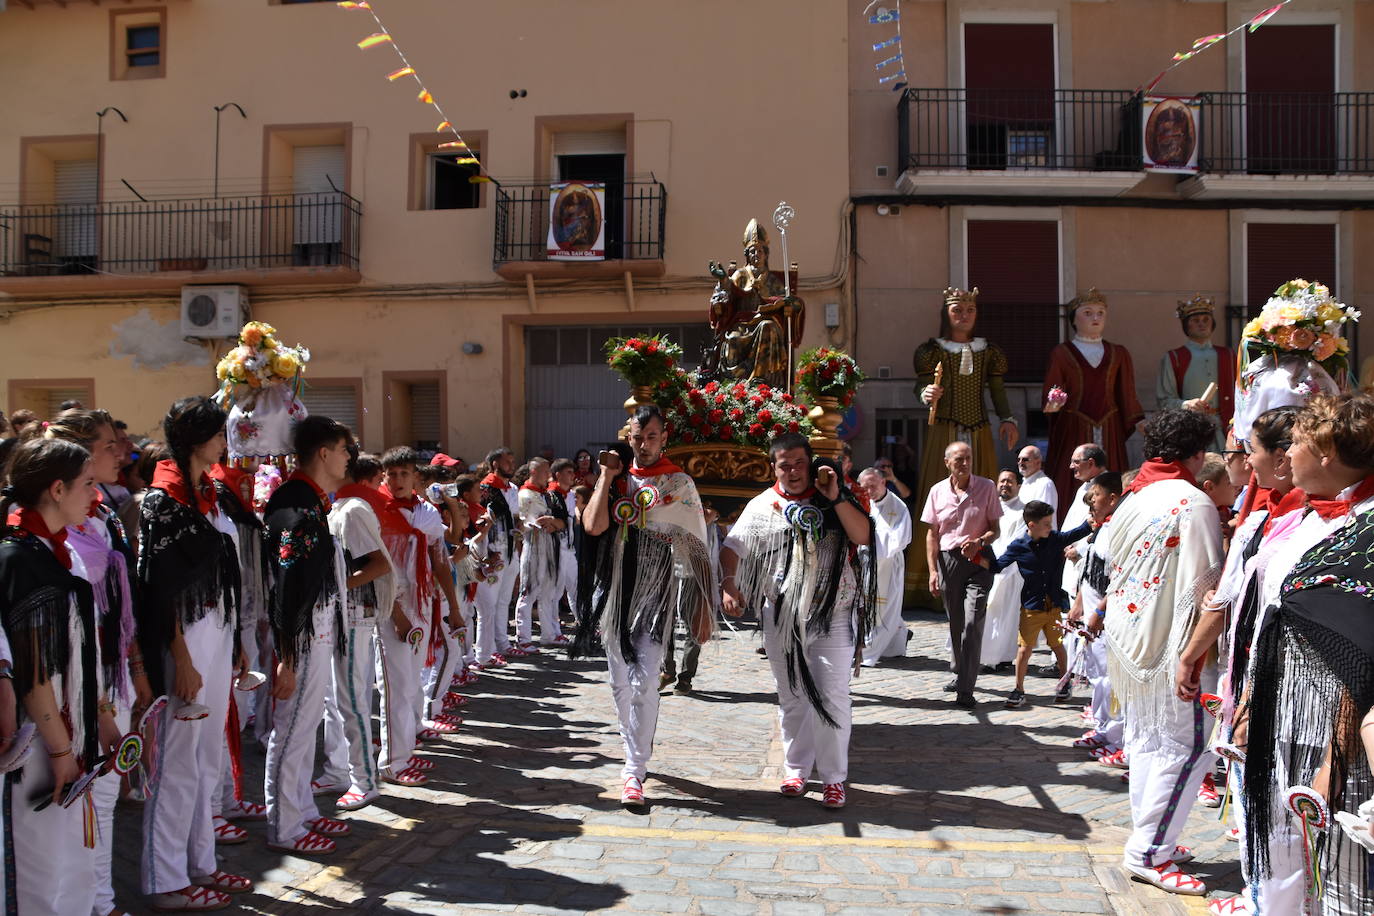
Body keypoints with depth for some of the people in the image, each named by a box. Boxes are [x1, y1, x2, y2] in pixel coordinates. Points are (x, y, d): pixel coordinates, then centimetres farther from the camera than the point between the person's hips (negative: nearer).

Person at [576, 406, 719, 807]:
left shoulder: (678, 484, -1)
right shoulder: (616, 477, 8)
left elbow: (697, 549, -1)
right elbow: (593, 526, -9)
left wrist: (704, 608, -4)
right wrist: (607, 476, -8)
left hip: (654, 596, -4)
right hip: (614, 593, 4)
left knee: (644, 684, -12)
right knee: (620, 684, 12)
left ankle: (634, 771, -5)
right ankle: (636, 752, 29)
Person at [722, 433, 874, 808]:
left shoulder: (834, 499, 0)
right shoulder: (763, 506, 5)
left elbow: (863, 536, -13)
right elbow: (732, 547, 8)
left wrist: (835, 497, -21)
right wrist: (729, 585, -8)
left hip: (833, 615, -2)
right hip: (781, 616, 3)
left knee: (832, 698, -4)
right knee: (791, 697, 13)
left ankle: (833, 777, 8)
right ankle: (796, 770, 26)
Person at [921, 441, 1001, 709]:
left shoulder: (986, 487, -1)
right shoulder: (938, 491, 4)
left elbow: (995, 528, 1)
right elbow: (932, 534, 6)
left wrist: (979, 541, -21)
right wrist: (933, 570, -1)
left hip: (978, 561, -3)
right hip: (949, 559, 3)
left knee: (972, 623, -13)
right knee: (956, 623, 13)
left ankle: (965, 689, -11)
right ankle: (960, 673, 33)